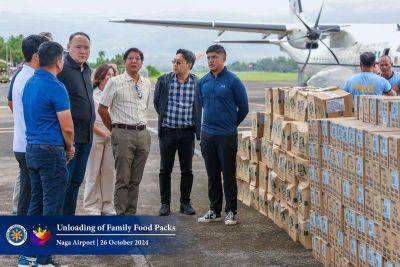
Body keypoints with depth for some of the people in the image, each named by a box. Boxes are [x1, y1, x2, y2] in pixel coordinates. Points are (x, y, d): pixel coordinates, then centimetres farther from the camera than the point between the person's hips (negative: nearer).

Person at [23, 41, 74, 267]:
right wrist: (69, 147, 4)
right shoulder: (56, 87, -16)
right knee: (52, 207, -2)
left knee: (36, 203, 15)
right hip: (51, 152, -8)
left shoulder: (29, 83, 10)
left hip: (31, 149, 8)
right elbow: (67, 127, -16)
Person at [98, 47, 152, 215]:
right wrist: (114, 130, 4)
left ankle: (131, 214, 16)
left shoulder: (147, 84, 12)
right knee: (123, 179, -4)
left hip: (143, 134, 5)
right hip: (123, 134, -5)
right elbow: (102, 108, 0)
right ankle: (121, 214, 1)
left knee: (135, 180, 9)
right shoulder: (115, 82, -3)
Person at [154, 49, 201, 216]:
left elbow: (200, 105, 10)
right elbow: (156, 102, 12)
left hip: (187, 133, 0)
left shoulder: (197, 83, -1)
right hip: (167, 131, 0)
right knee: (165, 169, 4)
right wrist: (165, 117, 11)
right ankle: (165, 204, 12)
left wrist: (196, 125, 6)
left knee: (187, 170, 6)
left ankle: (185, 203, 17)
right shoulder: (164, 80, 0)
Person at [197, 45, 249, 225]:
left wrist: (231, 125, 9)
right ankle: (214, 210, 19)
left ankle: (231, 211, 11)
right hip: (207, 134, 5)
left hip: (227, 135, -5)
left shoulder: (233, 81, -8)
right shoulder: (203, 81, 7)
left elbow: (244, 108, -1)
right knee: (212, 175, 11)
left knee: (229, 175, 1)